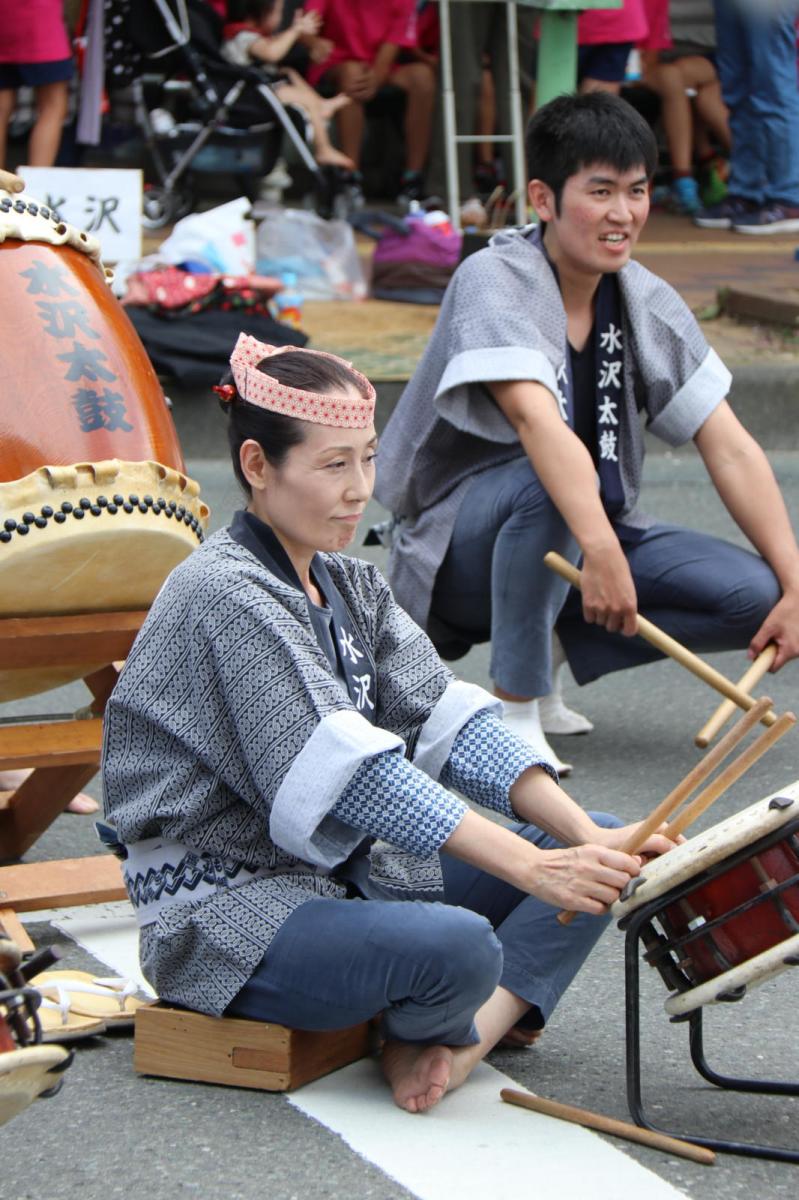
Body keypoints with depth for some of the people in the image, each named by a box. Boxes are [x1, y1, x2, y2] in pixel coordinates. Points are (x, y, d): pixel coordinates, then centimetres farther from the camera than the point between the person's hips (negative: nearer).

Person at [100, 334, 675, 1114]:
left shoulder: (348, 586, 10)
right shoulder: (226, 597, -18)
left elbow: (447, 718, -1)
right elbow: (343, 771, -28)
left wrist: (583, 836, -16)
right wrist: (529, 866, -33)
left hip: (352, 869, 9)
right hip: (228, 910, -9)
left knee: (602, 855, 1)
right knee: (458, 946, -36)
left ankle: (467, 1035, -15)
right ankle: (426, 1029, -2)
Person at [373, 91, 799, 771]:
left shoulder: (648, 304, 0)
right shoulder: (494, 281, -19)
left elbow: (730, 448, -3)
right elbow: (537, 421, -36)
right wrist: (601, 553, -50)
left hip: (588, 534, 7)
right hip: (457, 551, -6)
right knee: (550, 482, -38)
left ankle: (530, 662, 0)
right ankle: (514, 707, -24)